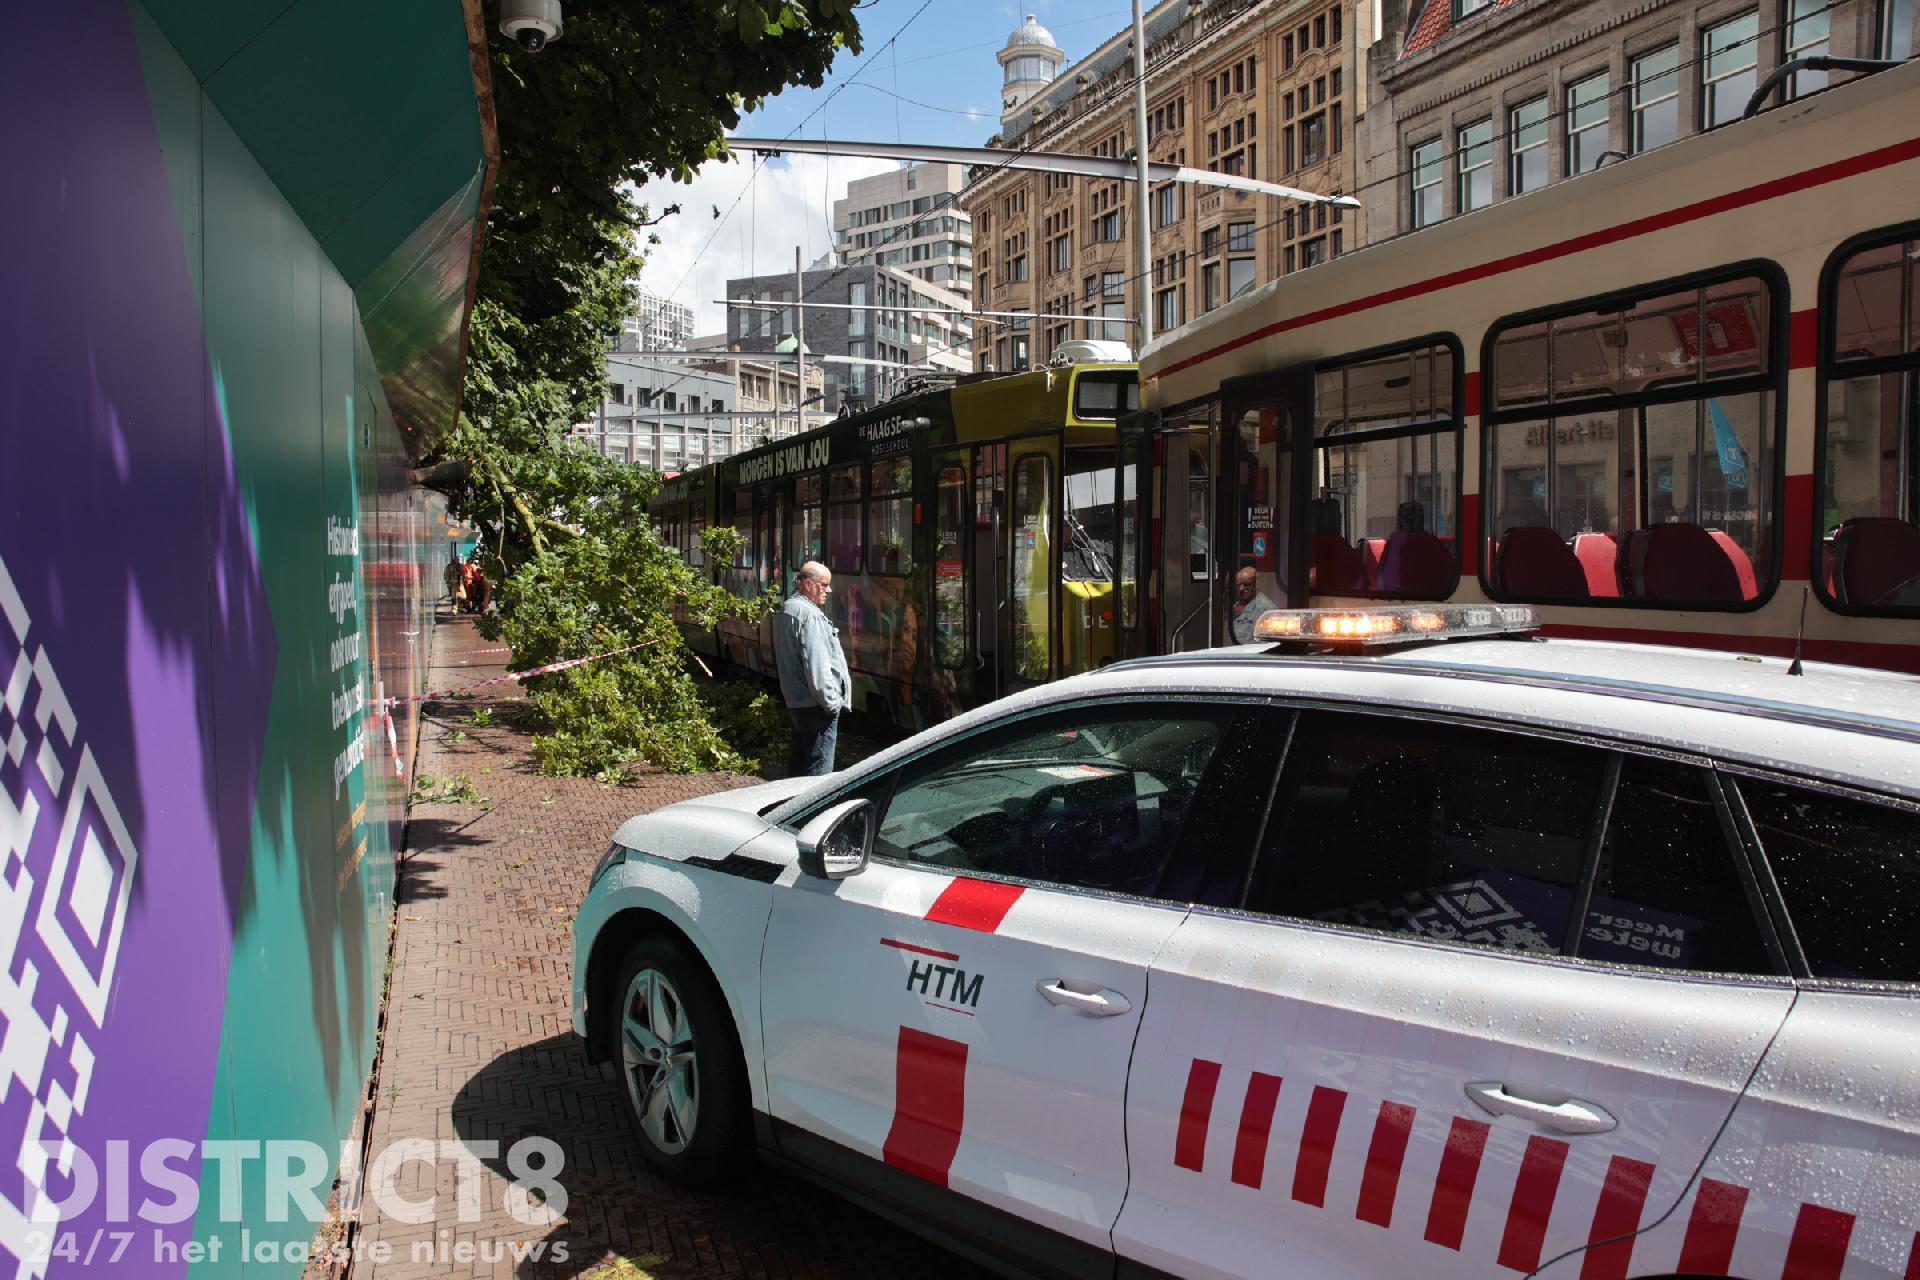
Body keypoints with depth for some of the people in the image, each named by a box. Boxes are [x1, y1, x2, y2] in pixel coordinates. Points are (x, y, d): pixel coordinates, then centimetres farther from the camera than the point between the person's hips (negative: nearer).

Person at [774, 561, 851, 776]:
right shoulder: (810, 615, -18)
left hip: (794, 699, 10)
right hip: (815, 702, -10)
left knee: (799, 762, 18)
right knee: (819, 768, -6)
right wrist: (831, 701, -16)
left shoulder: (787, 609, 14)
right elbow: (816, 665, -22)